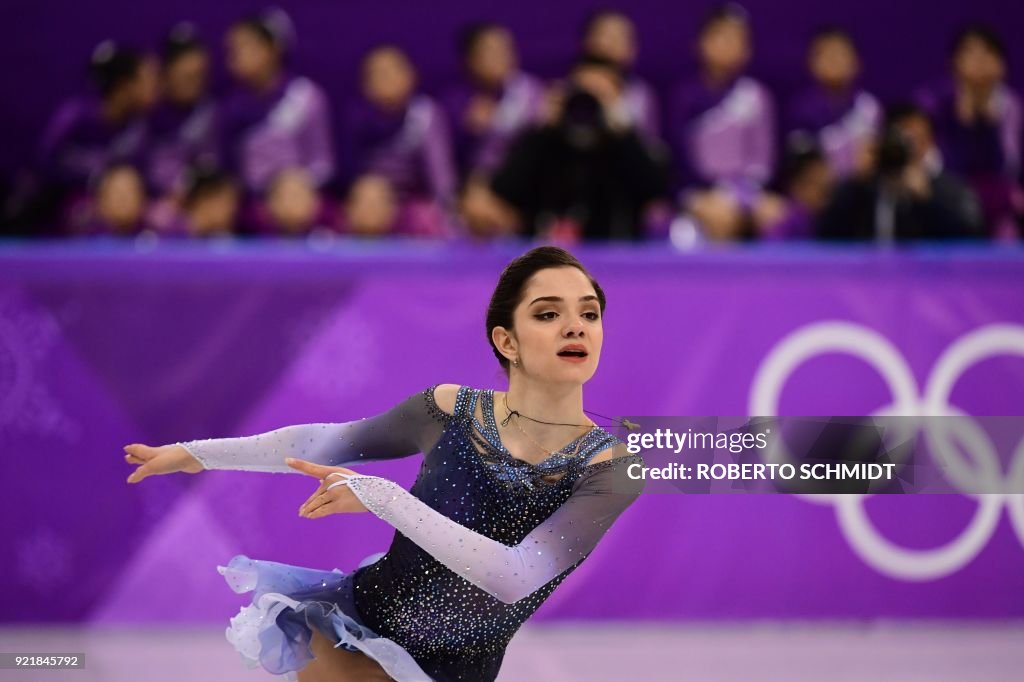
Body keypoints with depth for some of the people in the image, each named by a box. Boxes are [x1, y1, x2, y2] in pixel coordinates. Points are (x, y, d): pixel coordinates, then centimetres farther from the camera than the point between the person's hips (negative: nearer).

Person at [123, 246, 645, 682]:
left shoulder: (612, 467, -18)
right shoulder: (451, 409, -10)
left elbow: (514, 577, -31)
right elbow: (326, 441, 8)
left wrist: (381, 497, -32)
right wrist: (197, 453, 14)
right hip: (350, 626, 2)